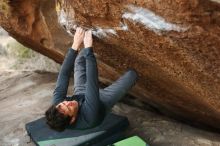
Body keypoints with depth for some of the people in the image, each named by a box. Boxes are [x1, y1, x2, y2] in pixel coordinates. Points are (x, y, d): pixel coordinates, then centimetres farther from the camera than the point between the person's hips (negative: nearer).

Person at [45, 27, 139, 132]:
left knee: (80, 58, 8)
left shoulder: (57, 105, -34)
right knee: (132, 73, -2)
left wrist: (75, 45, -34)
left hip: (80, 93, 4)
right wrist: (88, 48, -44)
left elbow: (63, 75, -33)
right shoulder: (88, 118, -48)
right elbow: (92, 82, -48)